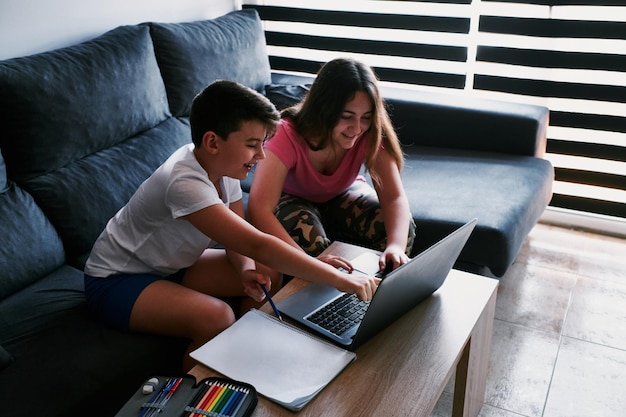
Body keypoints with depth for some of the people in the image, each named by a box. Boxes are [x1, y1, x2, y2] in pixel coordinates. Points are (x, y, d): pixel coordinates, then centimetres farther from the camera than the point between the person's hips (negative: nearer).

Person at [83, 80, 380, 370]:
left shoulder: (223, 165, -9)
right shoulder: (186, 183, -35)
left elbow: (238, 239, -2)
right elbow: (257, 245, -40)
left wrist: (247, 270, -25)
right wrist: (339, 279, -39)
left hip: (171, 265, 8)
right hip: (115, 281, -8)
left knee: (268, 274, -5)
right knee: (217, 318, -31)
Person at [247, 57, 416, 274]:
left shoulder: (371, 134, -26)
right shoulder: (288, 135, -35)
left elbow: (395, 198, -31)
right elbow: (259, 210, -47)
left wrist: (396, 246, -54)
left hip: (343, 194, 3)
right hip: (293, 198, -3)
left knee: (402, 227, -24)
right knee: (310, 240, -38)